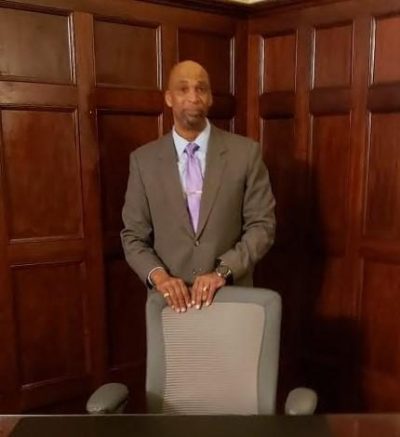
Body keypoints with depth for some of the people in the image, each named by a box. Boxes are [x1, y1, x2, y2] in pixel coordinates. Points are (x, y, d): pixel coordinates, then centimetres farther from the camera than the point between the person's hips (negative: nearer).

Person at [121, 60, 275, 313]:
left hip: (232, 295, 0)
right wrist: (158, 274, -17)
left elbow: (262, 225, -5)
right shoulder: (143, 160, -2)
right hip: (172, 298, 1)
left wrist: (224, 271, -18)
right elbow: (133, 236, 0)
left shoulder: (246, 152, -5)